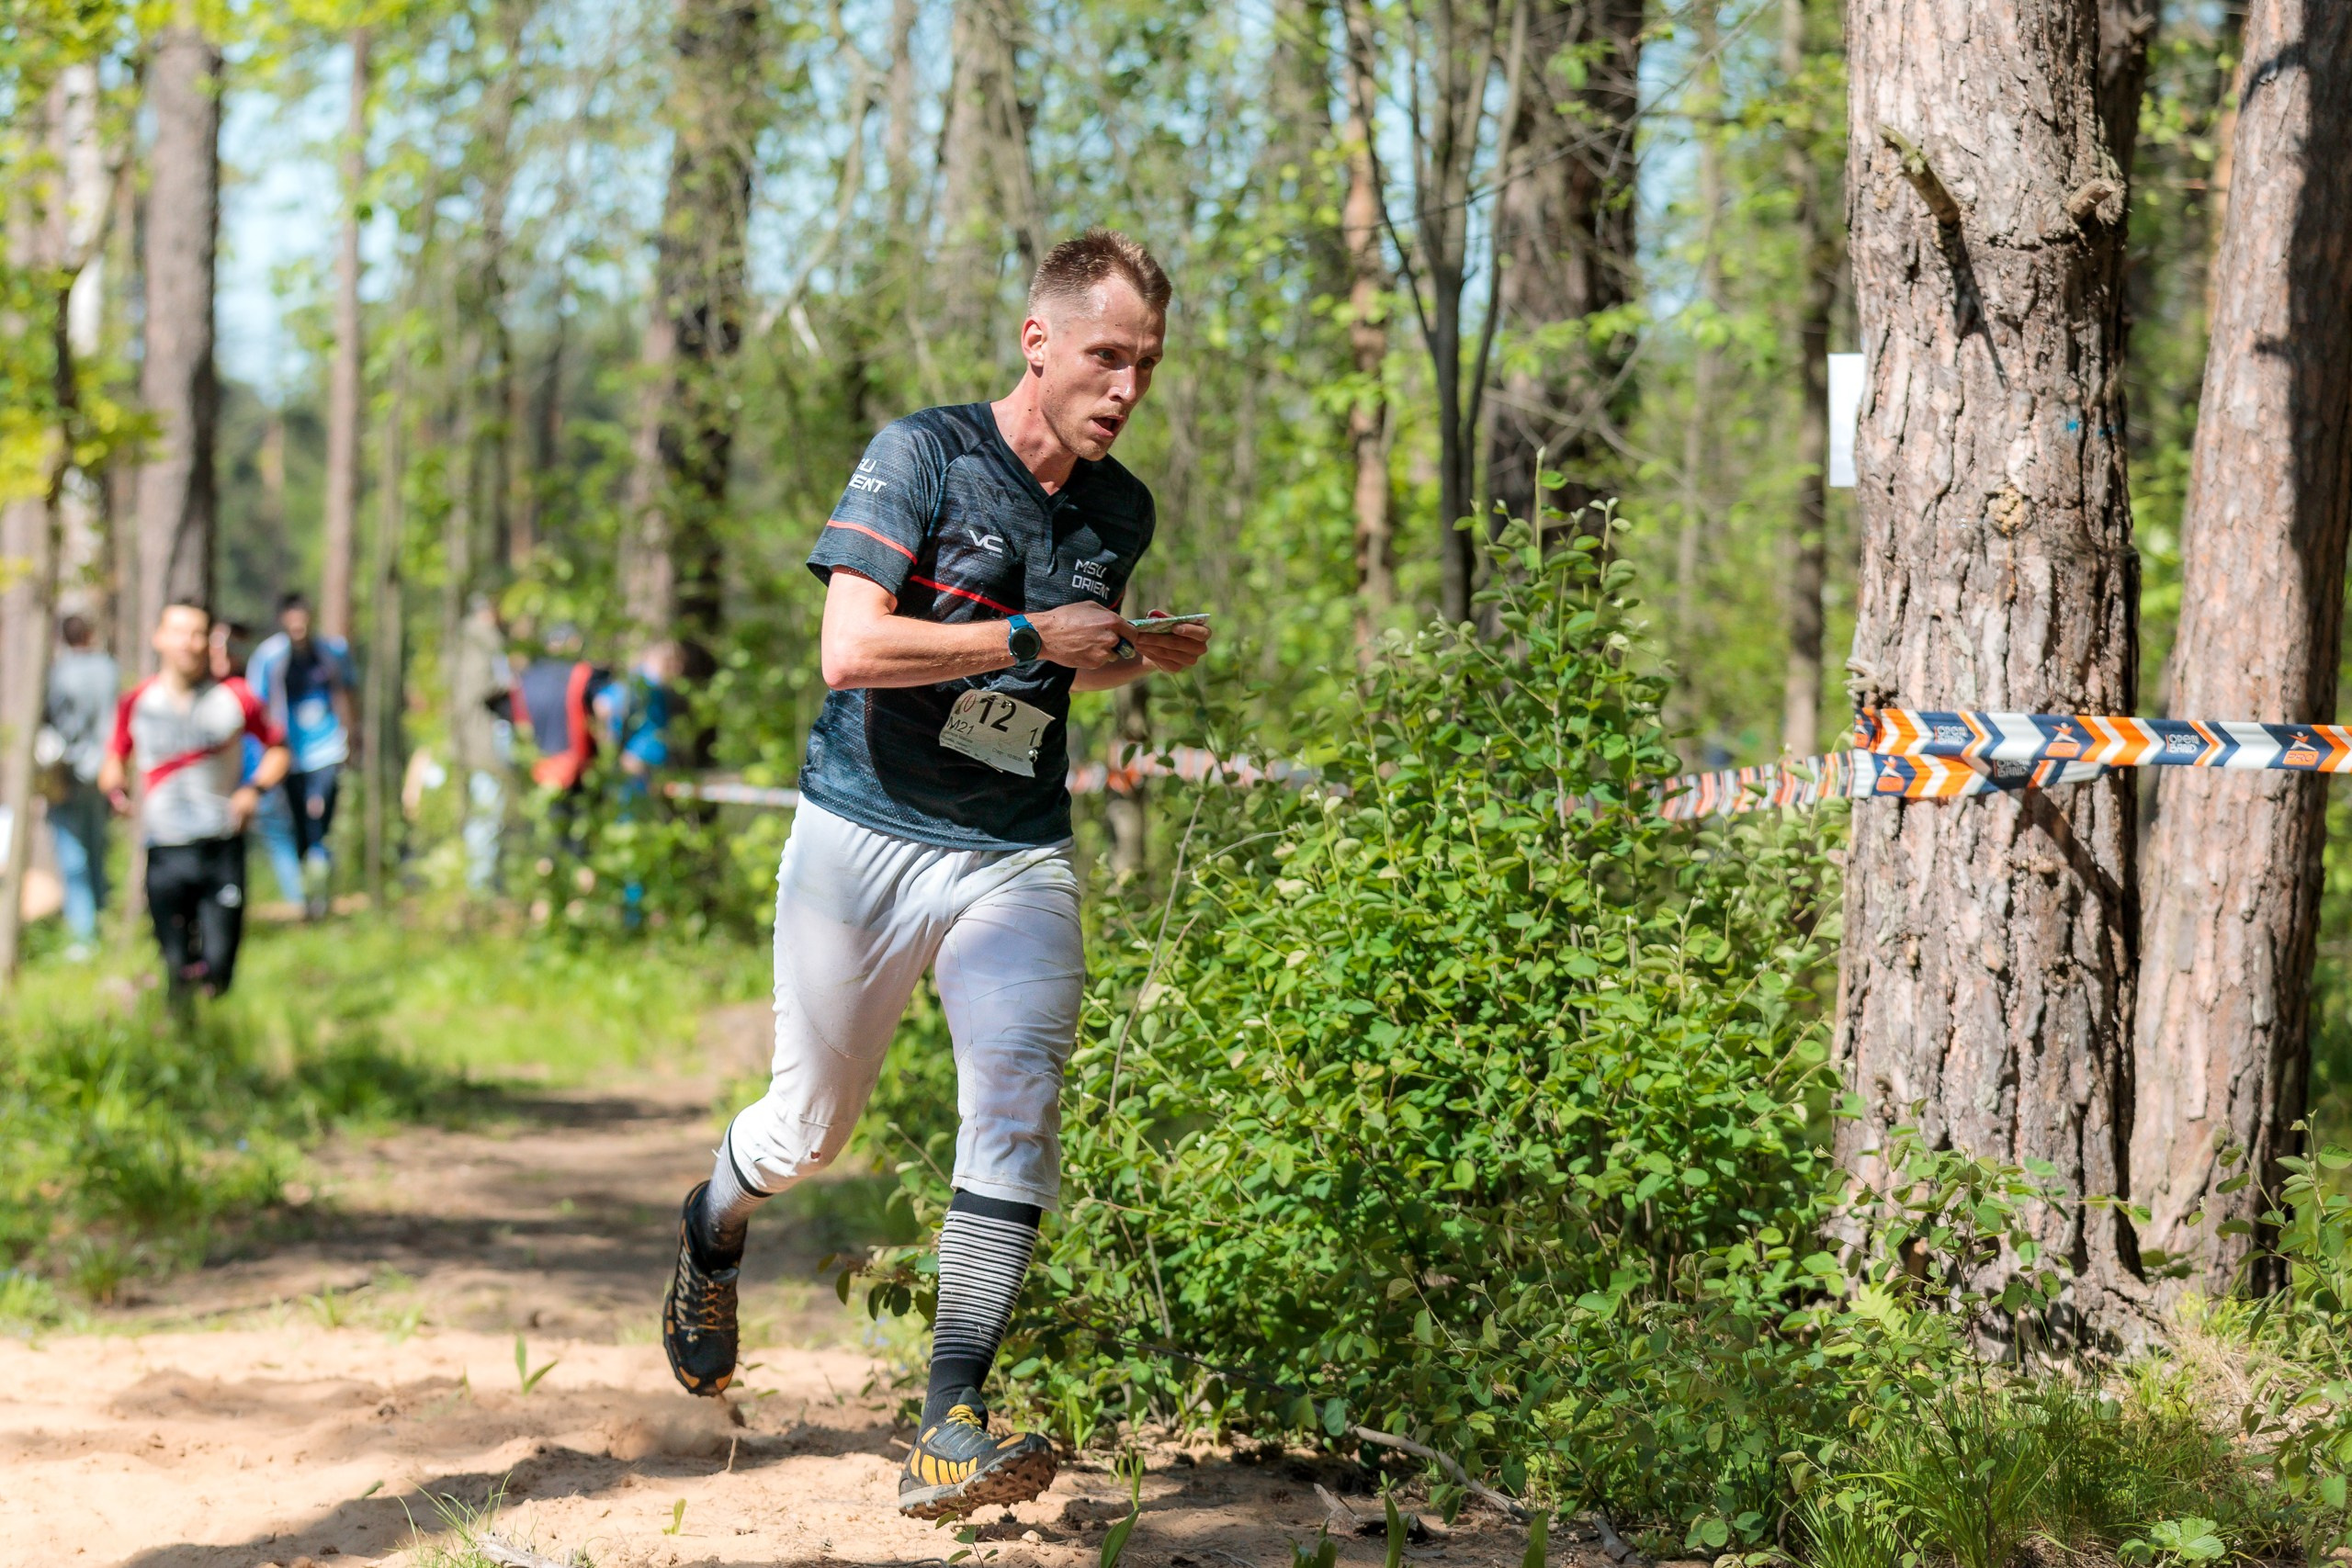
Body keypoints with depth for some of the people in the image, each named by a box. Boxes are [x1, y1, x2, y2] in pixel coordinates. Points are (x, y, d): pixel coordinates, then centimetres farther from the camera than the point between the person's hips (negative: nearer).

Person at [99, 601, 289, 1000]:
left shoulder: (234, 698, 0)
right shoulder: (137, 703, 3)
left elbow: (277, 749, 11)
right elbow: (115, 758, 17)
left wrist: (254, 789, -7)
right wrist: (115, 790, -5)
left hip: (223, 849, -1)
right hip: (165, 851, 1)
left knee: (218, 968, -5)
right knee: (177, 969, -2)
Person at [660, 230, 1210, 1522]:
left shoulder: (1120, 515, 8)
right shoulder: (924, 455, -10)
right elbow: (852, 647, -20)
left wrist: (1140, 660, 4)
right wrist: (1033, 637, -21)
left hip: (1017, 859, 3)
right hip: (866, 835, -3)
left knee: (1018, 1103, -19)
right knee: (810, 1128, 9)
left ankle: (950, 1435, -20)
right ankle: (712, 1233, 46)